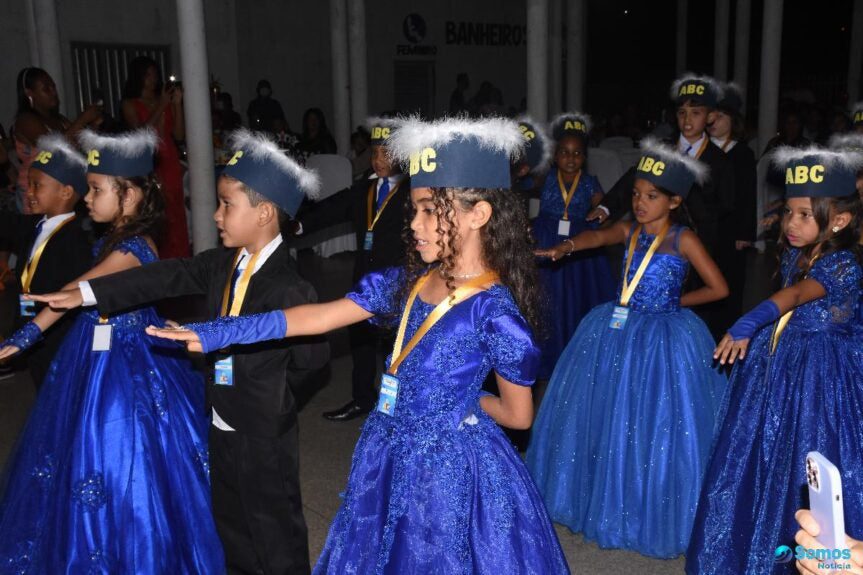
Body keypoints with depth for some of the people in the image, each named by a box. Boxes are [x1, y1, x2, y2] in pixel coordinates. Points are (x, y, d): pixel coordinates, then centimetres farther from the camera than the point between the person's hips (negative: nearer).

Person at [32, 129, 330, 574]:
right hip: (223, 423, 9)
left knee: (273, 525, 10)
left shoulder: (287, 288, -26)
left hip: (263, 433, -8)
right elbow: (168, 277, 1)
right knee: (229, 519, 25)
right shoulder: (223, 263, 0)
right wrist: (87, 293, -3)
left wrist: (269, 385, -3)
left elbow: (311, 356, -20)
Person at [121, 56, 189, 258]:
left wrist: (177, 104, -1)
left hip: (170, 165, 3)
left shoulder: (167, 101, 14)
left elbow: (179, 135, 8)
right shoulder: (130, 104, 6)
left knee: (175, 218, -1)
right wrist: (161, 106, -8)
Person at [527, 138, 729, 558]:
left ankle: (651, 512, 22)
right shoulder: (629, 231, 2)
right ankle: (608, 500, 34)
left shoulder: (684, 240, -10)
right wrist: (567, 246, -39)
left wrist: (676, 300, -3)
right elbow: (597, 236, -19)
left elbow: (719, 289, -8)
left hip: (664, 340, -5)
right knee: (607, 418, 13)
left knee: (655, 426, 2)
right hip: (619, 334, 5)